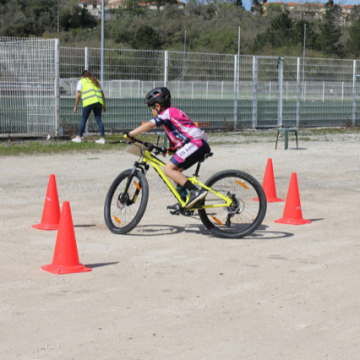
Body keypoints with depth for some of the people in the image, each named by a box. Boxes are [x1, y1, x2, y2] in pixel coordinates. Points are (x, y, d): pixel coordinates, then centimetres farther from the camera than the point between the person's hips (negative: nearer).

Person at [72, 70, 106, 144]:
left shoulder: (81, 81, 12)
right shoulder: (96, 81, 25)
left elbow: (79, 95, 4)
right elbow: (102, 94, 19)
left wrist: (75, 106, 8)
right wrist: (104, 105, 20)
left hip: (88, 103, -4)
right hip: (98, 102, 4)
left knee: (83, 120, 5)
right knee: (99, 120, 4)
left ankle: (79, 137, 9)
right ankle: (102, 138, -3)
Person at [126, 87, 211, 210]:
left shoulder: (167, 113, -1)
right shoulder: (174, 112, 27)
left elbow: (149, 125, -14)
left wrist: (130, 134, -12)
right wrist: (172, 149, 22)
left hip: (195, 143, -10)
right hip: (202, 144, 10)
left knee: (168, 169, -12)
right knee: (176, 170, 17)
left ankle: (196, 191, -22)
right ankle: (185, 202, 14)